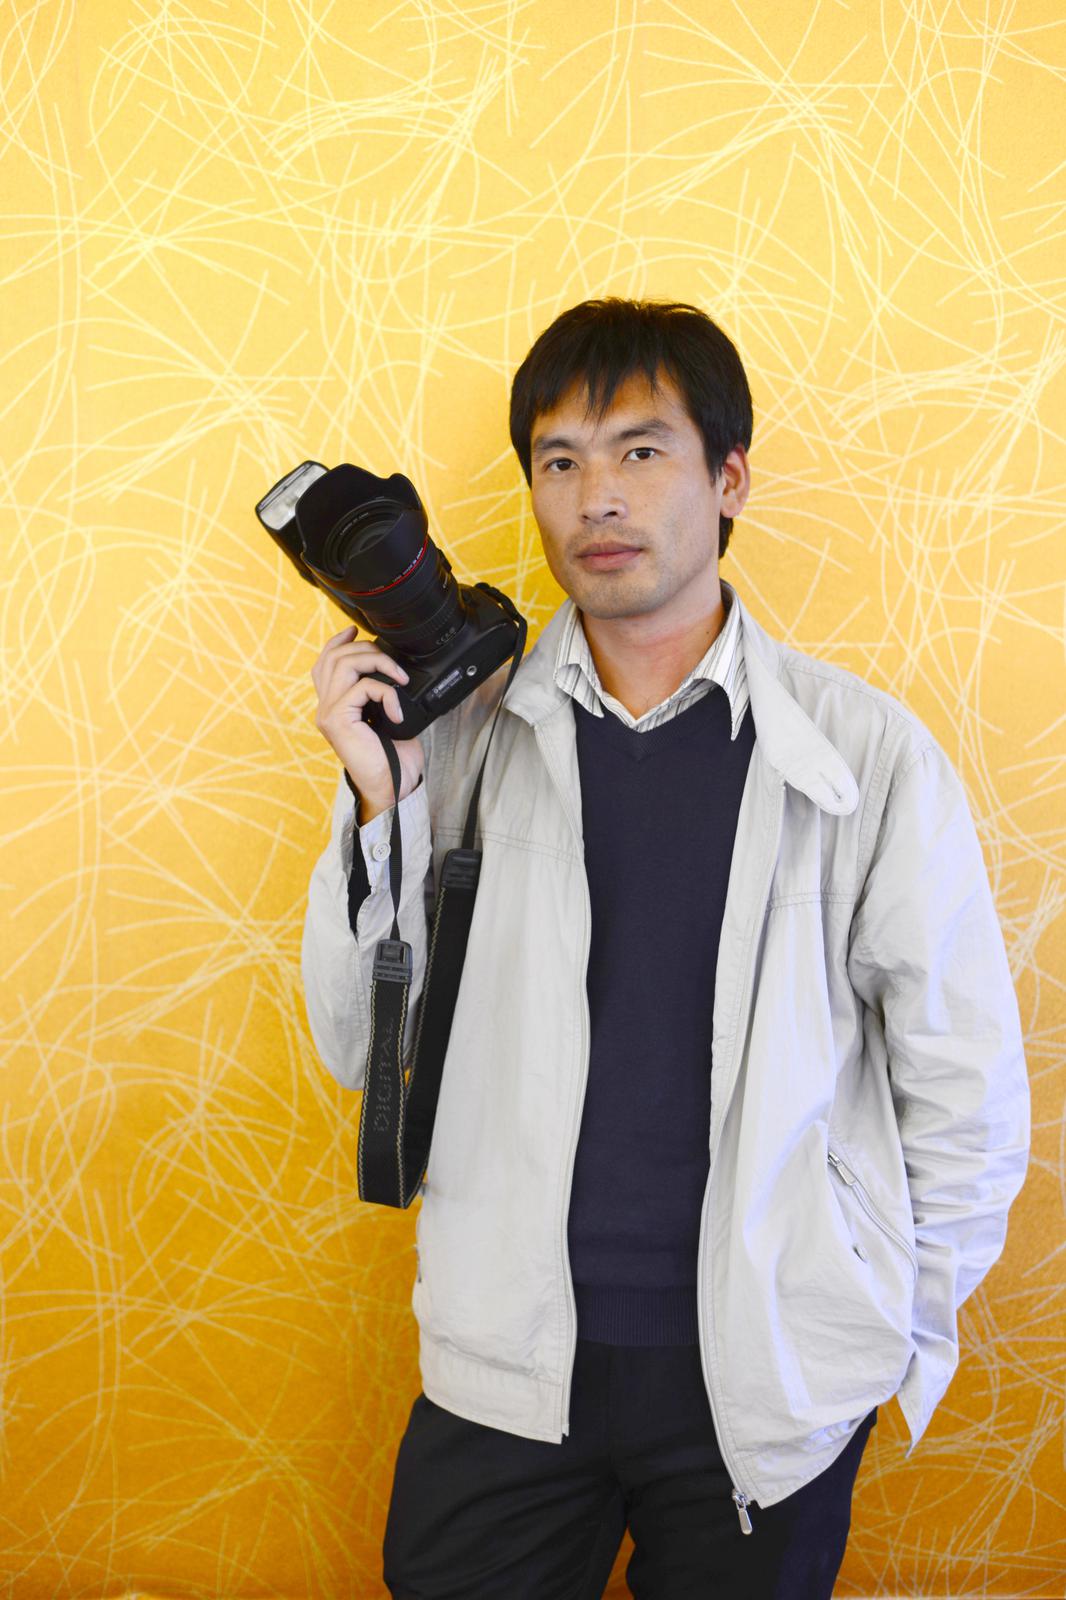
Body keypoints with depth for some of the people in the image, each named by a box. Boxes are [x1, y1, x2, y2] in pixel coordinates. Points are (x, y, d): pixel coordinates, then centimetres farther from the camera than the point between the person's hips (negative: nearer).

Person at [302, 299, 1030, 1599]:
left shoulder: (865, 753, -7)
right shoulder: (465, 733, -1)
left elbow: (965, 1091, 0)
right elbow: (368, 1052, 0)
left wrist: (897, 1332, 4)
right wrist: (378, 797, -12)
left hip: (771, 1390, -1)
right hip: (508, 1370, 2)